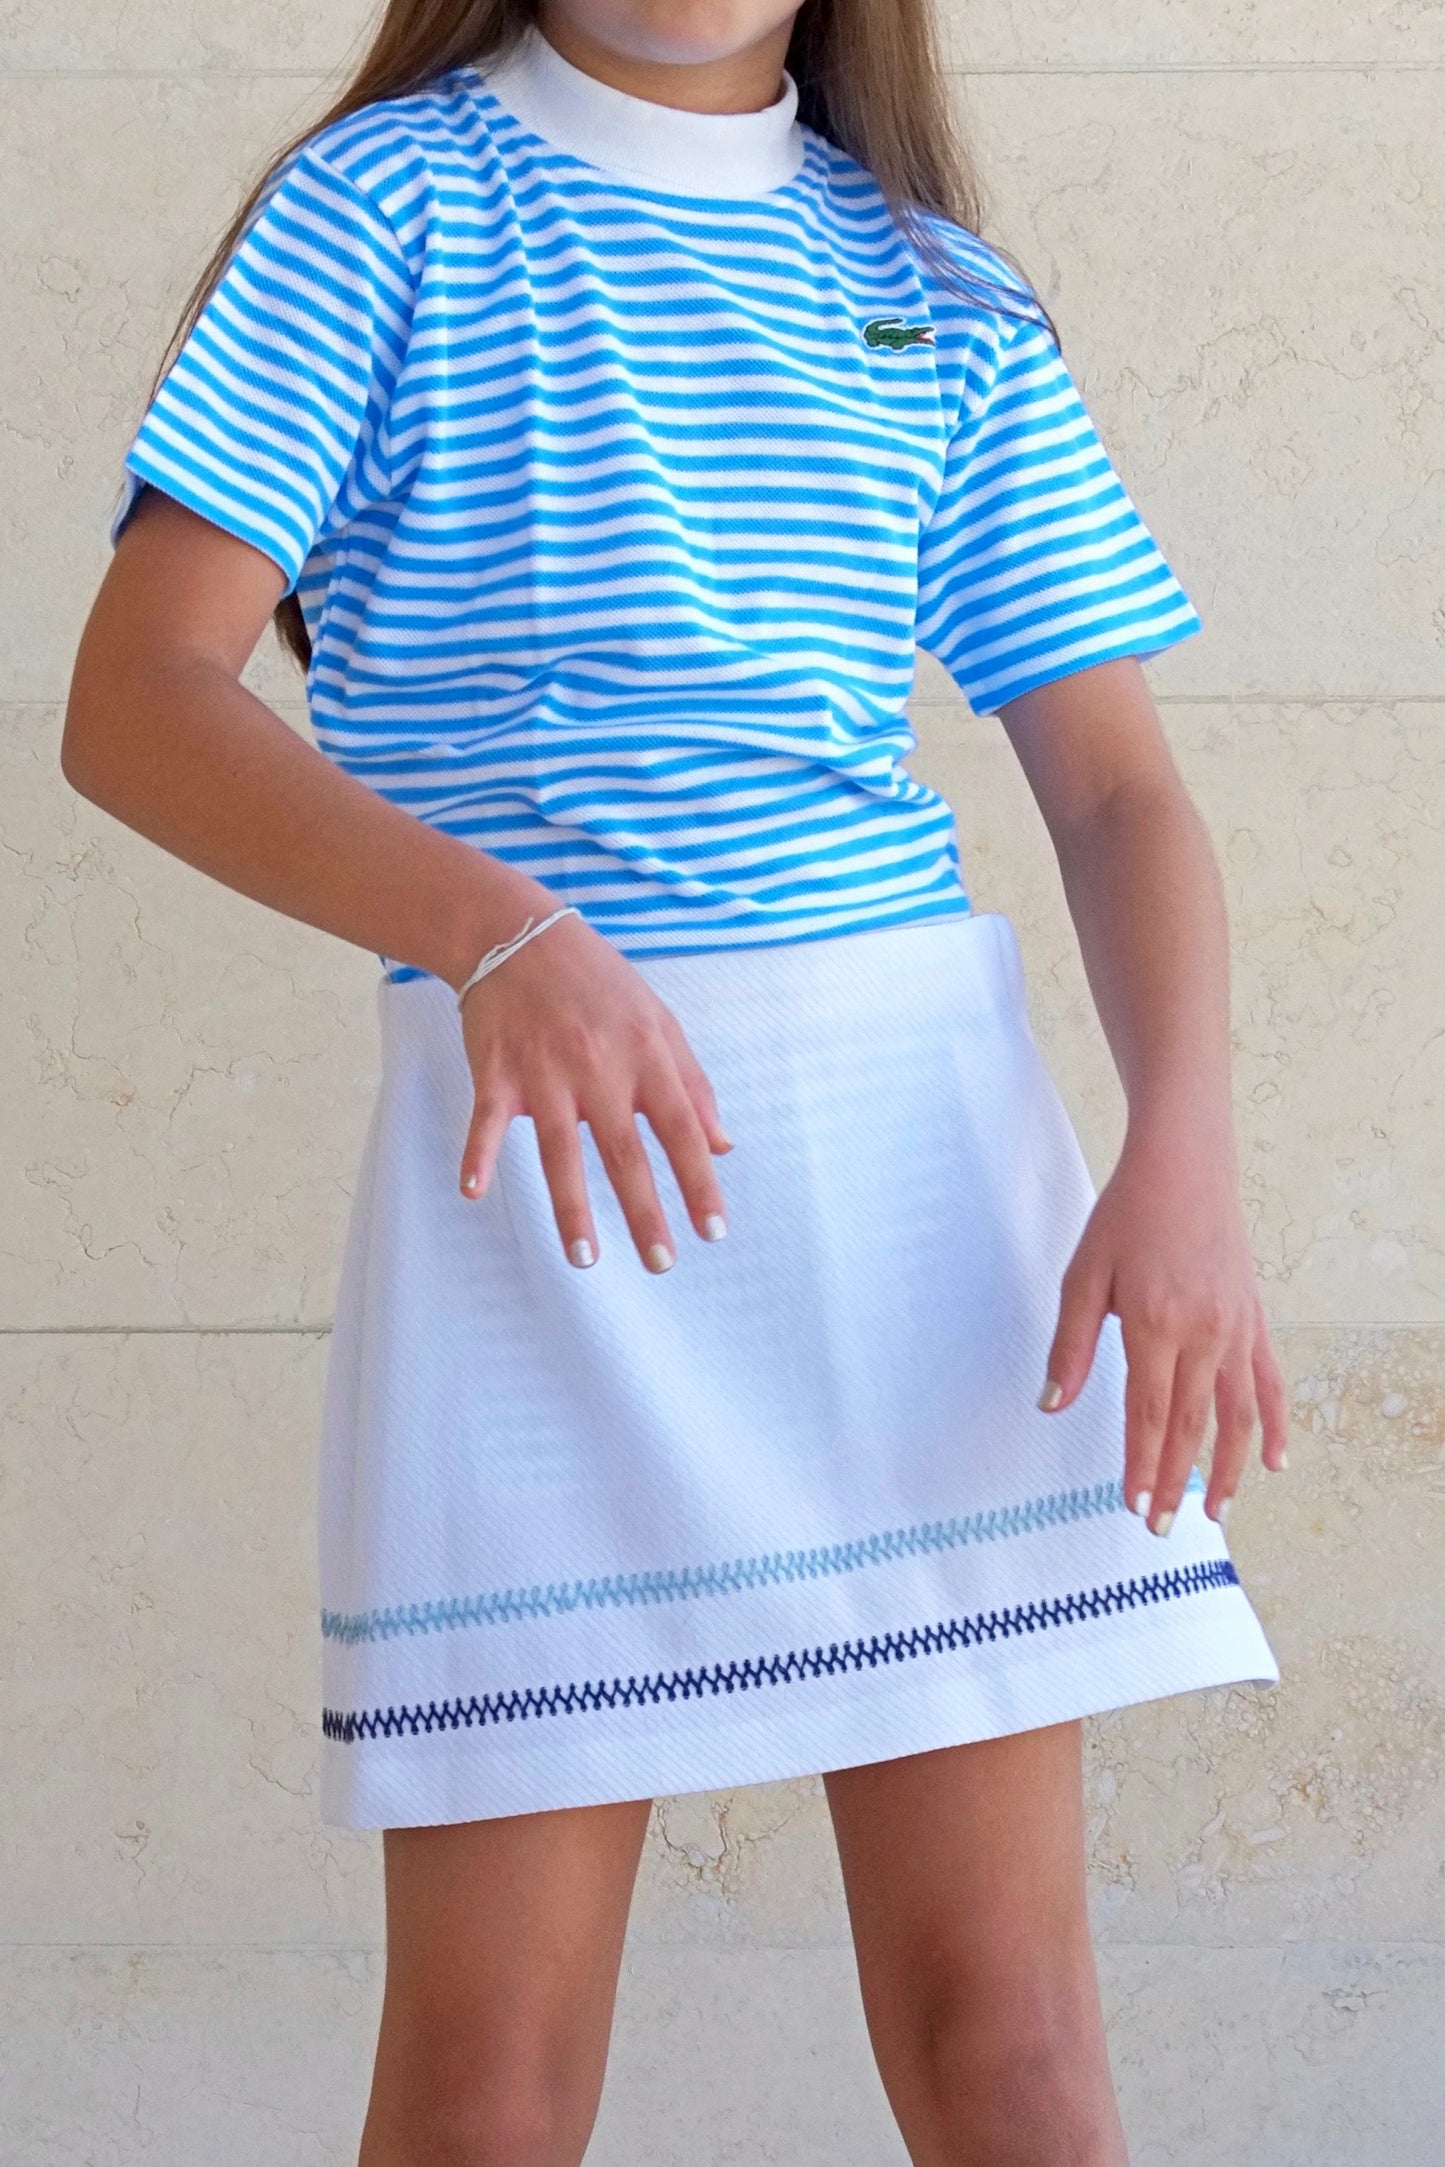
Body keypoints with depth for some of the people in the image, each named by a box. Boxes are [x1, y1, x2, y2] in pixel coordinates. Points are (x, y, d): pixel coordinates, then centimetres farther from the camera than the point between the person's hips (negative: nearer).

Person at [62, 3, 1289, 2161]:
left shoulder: (939, 287, 12)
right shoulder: (390, 207, 1)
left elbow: (1117, 787, 9)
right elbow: (139, 700, -9)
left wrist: (1185, 1151, -10)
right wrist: (498, 932, -25)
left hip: (930, 1110, 3)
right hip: (550, 1158, -3)